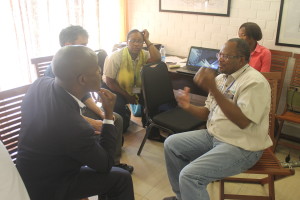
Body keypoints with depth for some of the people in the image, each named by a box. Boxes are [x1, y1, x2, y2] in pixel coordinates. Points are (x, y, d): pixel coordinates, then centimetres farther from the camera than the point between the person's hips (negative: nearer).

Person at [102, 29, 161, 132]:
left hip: (134, 88, 4)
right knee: (118, 105, -34)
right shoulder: (116, 56, -19)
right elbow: (109, 81, -17)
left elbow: (156, 60, -32)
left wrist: (147, 40, -24)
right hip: (114, 88, -4)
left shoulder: (144, 54, -9)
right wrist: (127, 95, -18)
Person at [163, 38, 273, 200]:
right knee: (171, 144, 9)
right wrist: (189, 107, -9)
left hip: (241, 146, -9)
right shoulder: (221, 78, 7)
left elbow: (243, 121, -30)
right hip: (213, 136, 9)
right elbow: (209, 113, 12)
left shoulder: (255, 82, -18)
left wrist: (213, 89, -35)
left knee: (189, 175, -25)